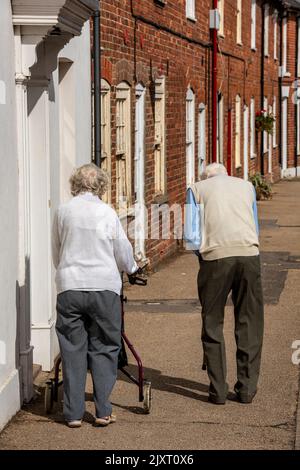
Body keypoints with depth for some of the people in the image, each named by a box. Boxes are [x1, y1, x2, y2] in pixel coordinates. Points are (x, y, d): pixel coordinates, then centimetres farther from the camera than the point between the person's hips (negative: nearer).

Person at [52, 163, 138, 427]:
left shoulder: (63, 212, 3)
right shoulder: (107, 212, -3)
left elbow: (56, 254, 13)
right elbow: (123, 254, 4)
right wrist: (132, 269, 25)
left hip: (69, 287, 2)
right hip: (104, 287, -2)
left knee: (72, 351, 8)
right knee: (104, 349, 8)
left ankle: (74, 413, 8)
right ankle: (103, 411, 5)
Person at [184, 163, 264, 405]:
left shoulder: (197, 189, 13)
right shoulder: (247, 186, 21)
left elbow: (191, 236, 6)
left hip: (216, 257, -2)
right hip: (249, 255, 2)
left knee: (213, 324, 9)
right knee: (249, 323, 10)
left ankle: (218, 390, 8)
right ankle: (247, 388, 10)